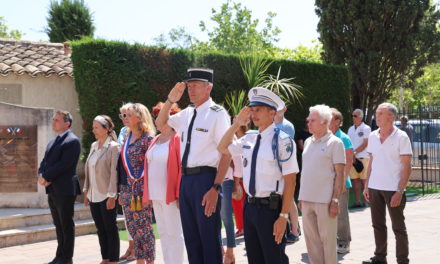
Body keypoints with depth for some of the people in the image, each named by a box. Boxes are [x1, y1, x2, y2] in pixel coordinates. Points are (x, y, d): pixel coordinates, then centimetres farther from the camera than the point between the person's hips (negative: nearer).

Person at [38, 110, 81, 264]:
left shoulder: (72, 141, -9)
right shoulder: (52, 143, 20)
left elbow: (64, 164, -18)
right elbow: (44, 162, 14)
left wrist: (46, 177, -14)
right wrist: (42, 176, -5)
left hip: (64, 189, -8)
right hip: (52, 190, 8)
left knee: (66, 225, 0)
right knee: (58, 225, 14)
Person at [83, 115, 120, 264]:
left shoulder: (113, 147, -9)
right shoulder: (93, 146, 11)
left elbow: (114, 172, -13)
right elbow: (88, 170, 14)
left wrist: (112, 196, -17)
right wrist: (86, 192, 12)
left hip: (106, 195, -7)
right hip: (94, 195, 7)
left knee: (110, 229, 1)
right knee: (100, 229, 11)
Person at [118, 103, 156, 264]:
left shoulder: (147, 138, -10)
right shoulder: (128, 138, 14)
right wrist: (122, 191, 15)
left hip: (141, 190, -7)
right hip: (127, 190, 7)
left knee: (144, 229, -2)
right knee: (133, 228, 10)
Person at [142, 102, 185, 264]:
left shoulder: (177, 139, -9)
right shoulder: (155, 141, 14)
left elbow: (183, 168, -14)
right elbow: (149, 168, 16)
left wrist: (180, 194, -18)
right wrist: (147, 194, 13)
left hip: (170, 195, -8)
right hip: (155, 195, 8)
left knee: (174, 233, -2)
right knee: (163, 233, 13)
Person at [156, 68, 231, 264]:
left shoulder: (217, 114, -9)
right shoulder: (187, 113, 11)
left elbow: (227, 153, -14)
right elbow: (160, 123, 25)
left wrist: (216, 188, -21)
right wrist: (170, 100, 7)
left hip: (205, 178, -7)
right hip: (186, 178, 7)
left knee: (209, 237, 1)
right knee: (191, 237, 15)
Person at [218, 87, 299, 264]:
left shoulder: (282, 140, -13)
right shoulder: (249, 139, 6)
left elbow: (290, 181, -14)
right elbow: (222, 148, 21)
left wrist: (283, 216, -16)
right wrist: (237, 124, 8)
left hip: (270, 208, -6)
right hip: (250, 206, 7)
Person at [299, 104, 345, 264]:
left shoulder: (335, 143, -6)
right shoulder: (308, 142, 13)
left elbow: (339, 174, -8)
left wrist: (335, 200, -14)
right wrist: (301, 197, 14)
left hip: (324, 200, -6)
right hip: (307, 200, 6)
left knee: (327, 239, 2)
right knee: (311, 238, 11)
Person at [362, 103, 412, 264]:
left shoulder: (401, 137, -8)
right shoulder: (373, 136, 7)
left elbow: (406, 167, -9)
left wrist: (400, 191, -16)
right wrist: (366, 186, 9)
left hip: (393, 189, -5)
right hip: (375, 188, 5)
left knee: (398, 227, 4)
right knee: (378, 225, 13)